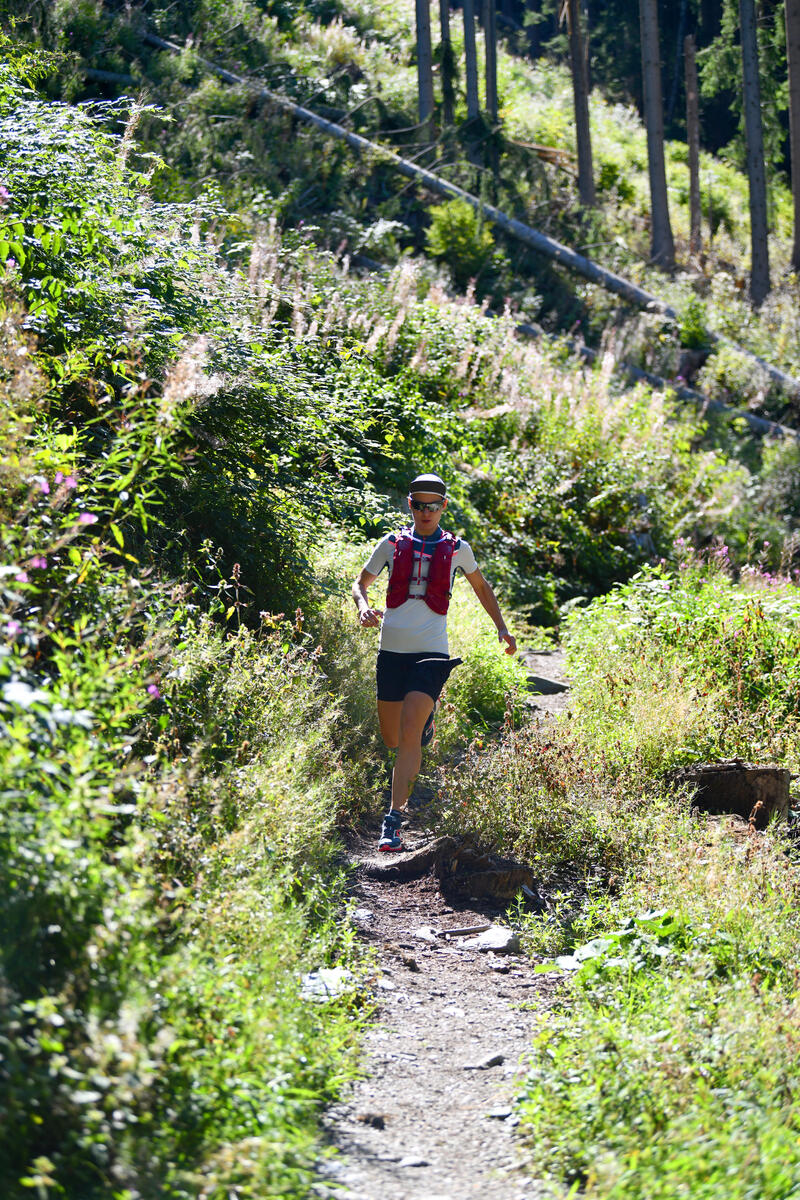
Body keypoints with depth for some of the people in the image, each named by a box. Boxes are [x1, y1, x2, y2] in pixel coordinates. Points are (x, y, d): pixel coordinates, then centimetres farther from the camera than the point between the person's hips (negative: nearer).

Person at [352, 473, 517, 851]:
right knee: (391, 739, 11)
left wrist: (502, 627, 19)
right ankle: (426, 721, 48)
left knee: (409, 732, -18)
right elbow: (360, 583, 15)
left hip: (431, 652, -2)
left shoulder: (457, 549, 6)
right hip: (391, 649, 2)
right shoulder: (392, 544, 6)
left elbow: (481, 587, 23)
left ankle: (394, 819, -16)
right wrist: (364, 606, -7)